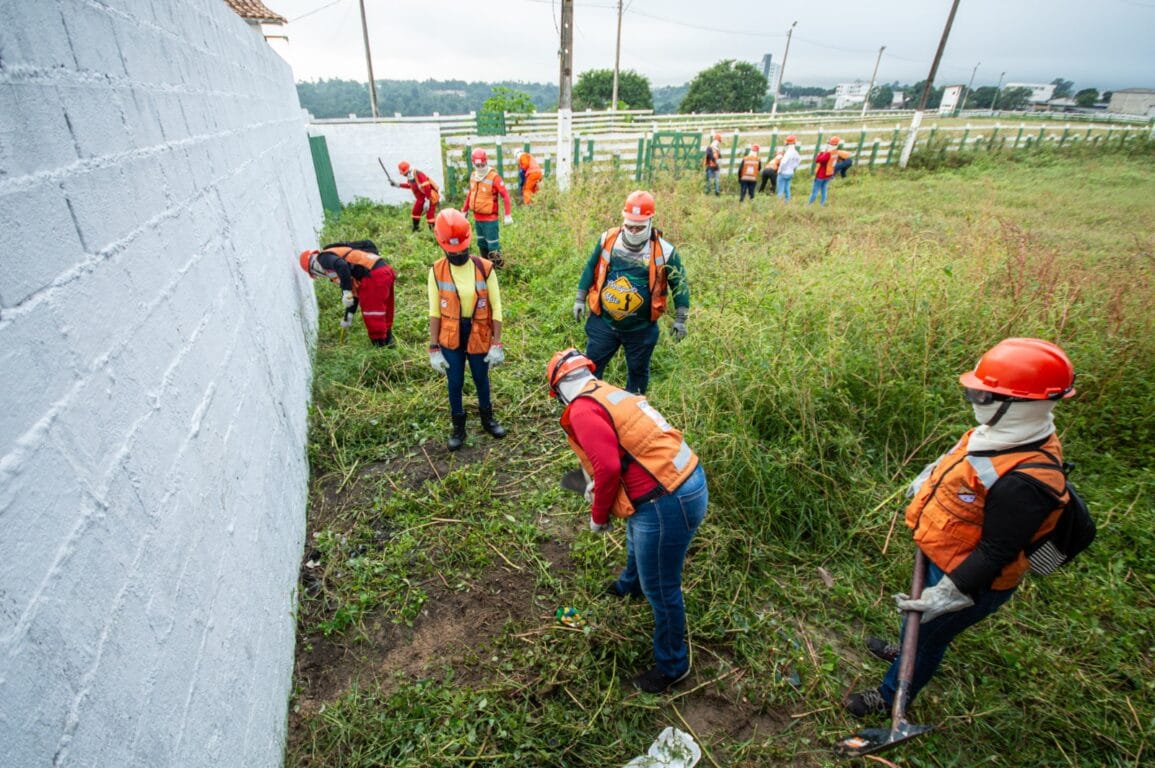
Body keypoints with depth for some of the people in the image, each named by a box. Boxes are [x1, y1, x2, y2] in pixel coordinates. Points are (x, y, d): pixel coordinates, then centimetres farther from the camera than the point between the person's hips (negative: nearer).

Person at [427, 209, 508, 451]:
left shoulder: (485, 268, -13)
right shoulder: (437, 271, -10)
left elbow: (496, 308, -7)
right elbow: (435, 312, -5)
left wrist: (497, 344, -8)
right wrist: (434, 348, -5)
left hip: (479, 337, 0)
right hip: (450, 340, 0)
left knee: (481, 380, 18)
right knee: (455, 384, 13)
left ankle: (487, 419, 42)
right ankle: (458, 428, 33)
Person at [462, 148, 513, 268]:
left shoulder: (494, 177, -17)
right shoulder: (473, 176, 4)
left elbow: (505, 195, -18)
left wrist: (507, 215, -22)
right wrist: (464, 210, 20)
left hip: (490, 218, -7)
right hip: (477, 217, 7)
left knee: (493, 245, -4)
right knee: (481, 244, 18)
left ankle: (498, 266, 8)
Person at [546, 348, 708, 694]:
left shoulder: (583, 410, -16)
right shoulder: (610, 395, 11)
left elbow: (608, 467, -24)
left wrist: (598, 515, -6)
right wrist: (596, 484, 37)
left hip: (668, 503, -10)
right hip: (689, 479, 10)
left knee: (660, 588, 11)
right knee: (637, 538, 37)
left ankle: (672, 665, 36)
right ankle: (630, 584, 68)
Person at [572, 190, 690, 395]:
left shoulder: (664, 251, -12)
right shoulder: (608, 239, -6)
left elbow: (679, 284, -1)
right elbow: (591, 269, 8)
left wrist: (680, 319, 0)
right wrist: (580, 299, 9)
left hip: (641, 329, -1)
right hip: (603, 322, 1)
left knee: (638, 371, 17)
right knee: (591, 366, 10)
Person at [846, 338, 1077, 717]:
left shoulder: (1022, 482, -37)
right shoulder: (1009, 434, -10)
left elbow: (996, 554, -30)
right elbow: (955, 461, 12)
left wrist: (949, 594, -27)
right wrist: (927, 478, 23)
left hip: (967, 577, -8)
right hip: (940, 557, 8)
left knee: (927, 634, 16)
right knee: (917, 613, 32)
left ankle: (892, 696, 41)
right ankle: (908, 653, 62)